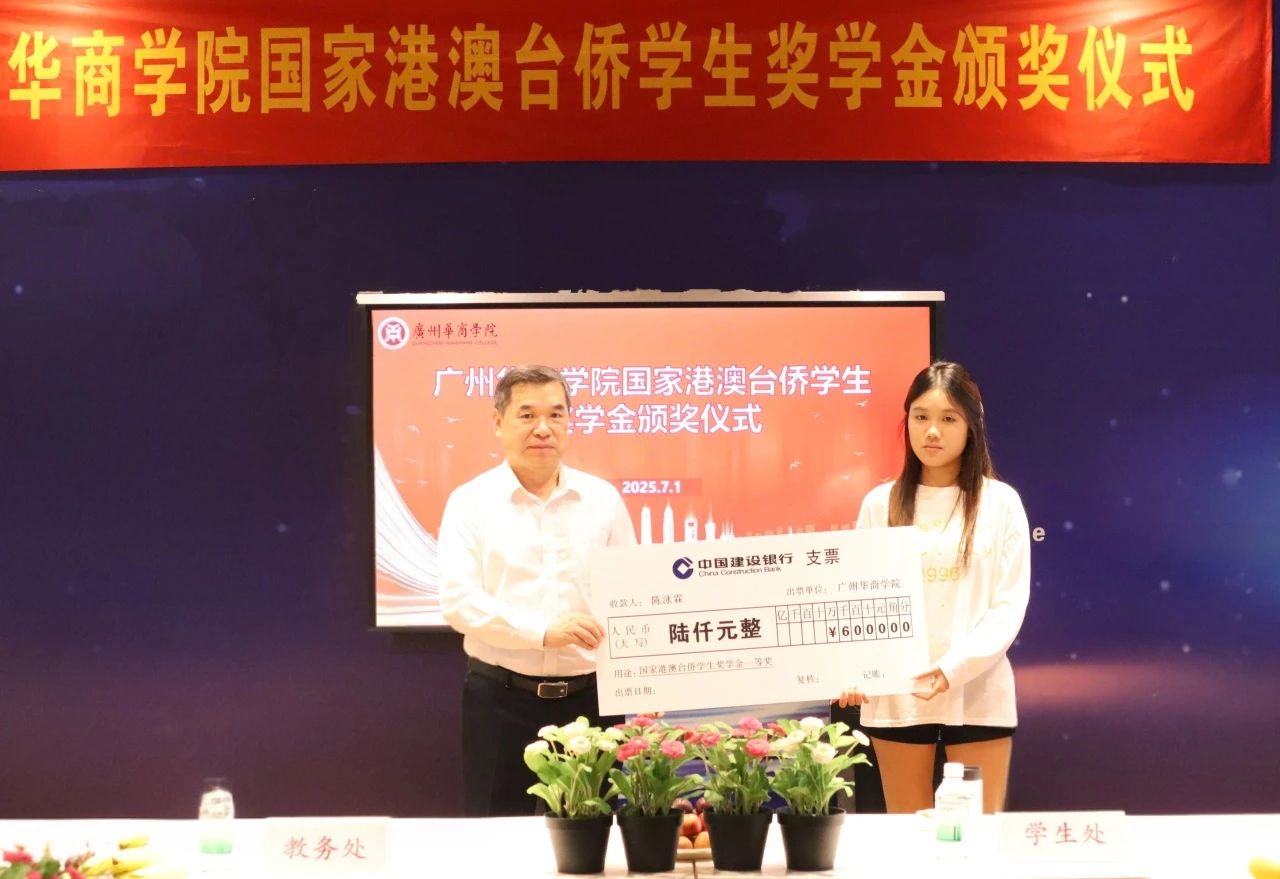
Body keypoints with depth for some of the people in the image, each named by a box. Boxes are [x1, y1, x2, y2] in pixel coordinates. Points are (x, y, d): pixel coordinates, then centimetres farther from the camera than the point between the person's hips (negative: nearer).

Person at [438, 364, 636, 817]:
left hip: (590, 697, 2)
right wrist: (543, 631, -24)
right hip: (501, 702, -2)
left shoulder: (602, 499, 8)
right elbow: (458, 600, -11)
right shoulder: (471, 502, 0)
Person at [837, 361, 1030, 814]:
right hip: (895, 696, 1)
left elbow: (1010, 605, -4)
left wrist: (955, 667, -18)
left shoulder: (1000, 503, 1)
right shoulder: (881, 504, 6)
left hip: (978, 695, -1)